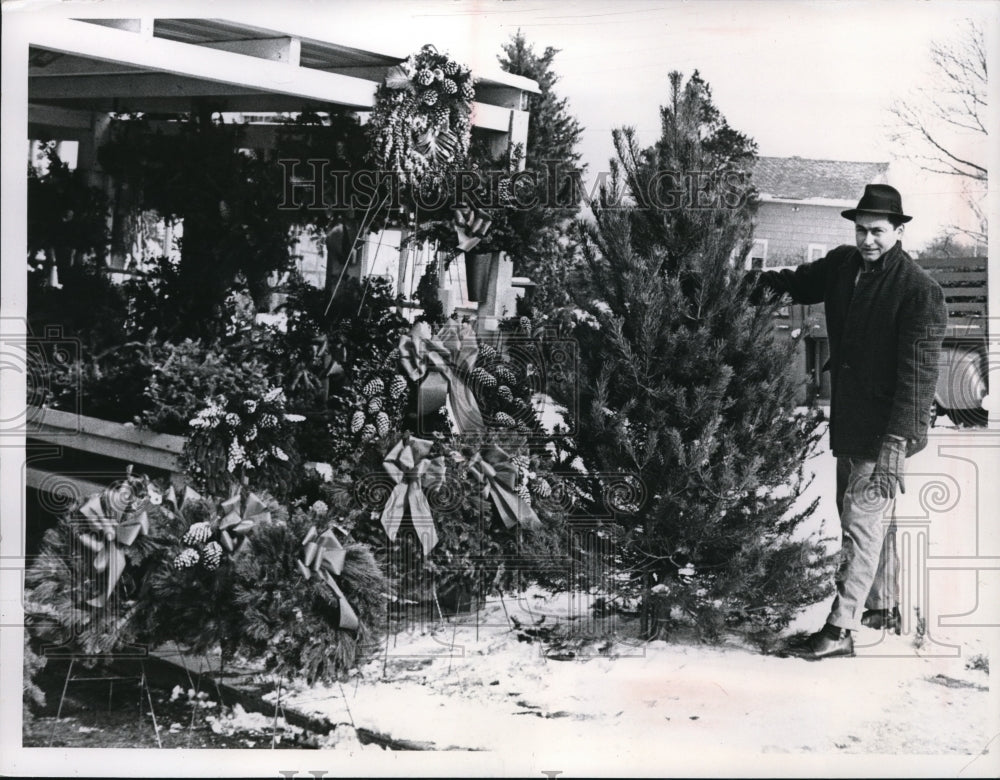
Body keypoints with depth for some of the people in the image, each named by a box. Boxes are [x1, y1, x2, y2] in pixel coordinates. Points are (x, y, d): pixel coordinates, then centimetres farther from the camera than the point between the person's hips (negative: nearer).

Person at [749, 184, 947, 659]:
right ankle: (884, 609, 34)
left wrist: (894, 446, -26)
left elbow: (917, 375, -21)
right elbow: (809, 281, 29)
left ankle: (841, 628, -5)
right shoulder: (844, 265, 5)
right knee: (871, 517, 19)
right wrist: (775, 282, 6)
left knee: (862, 521, -8)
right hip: (849, 424, 8)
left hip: (886, 428, -8)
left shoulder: (920, 291, -16)